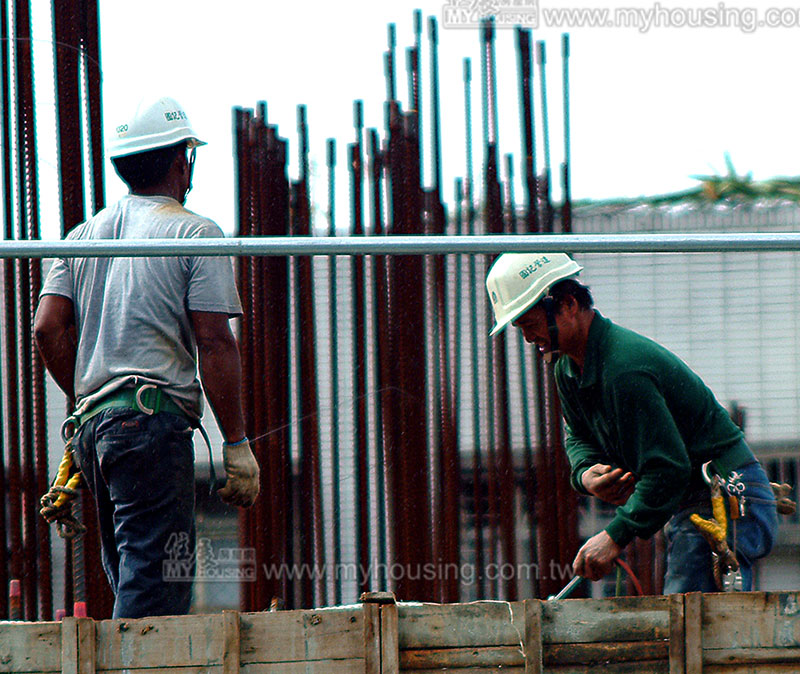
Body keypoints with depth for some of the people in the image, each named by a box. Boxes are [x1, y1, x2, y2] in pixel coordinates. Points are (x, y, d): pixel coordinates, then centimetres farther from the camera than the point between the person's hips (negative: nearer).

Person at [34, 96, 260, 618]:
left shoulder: (83, 237, 17)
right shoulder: (194, 233, -2)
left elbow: (47, 329, 8)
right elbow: (214, 344, -8)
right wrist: (237, 444, -7)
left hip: (92, 421, 7)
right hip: (155, 418, -7)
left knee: (131, 579, 14)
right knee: (155, 588, -11)